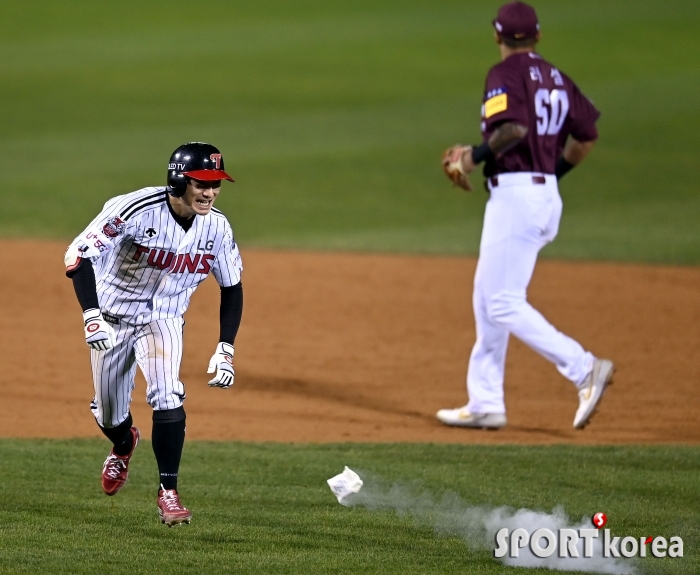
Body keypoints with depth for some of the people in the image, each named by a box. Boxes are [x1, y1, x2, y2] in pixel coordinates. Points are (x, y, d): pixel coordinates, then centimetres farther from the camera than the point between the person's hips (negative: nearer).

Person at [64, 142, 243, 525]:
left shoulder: (216, 227, -14)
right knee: (109, 414, 11)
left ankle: (168, 492, -12)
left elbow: (232, 287, 1)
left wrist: (225, 348, -7)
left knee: (167, 398, -23)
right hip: (111, 319, -1)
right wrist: (91, 315, -41)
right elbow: (79, 254, -30)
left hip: (163, 320, 1)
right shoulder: (136, 209, -29)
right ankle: (123, 445, 48)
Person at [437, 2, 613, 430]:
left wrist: (474, 156, -15)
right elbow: (586, 136, 16)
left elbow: (513, 128, -25)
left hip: (514, 195, -9)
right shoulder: (556, 78, 13)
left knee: (503, 303, -9)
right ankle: (485, 404, 16)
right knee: (488, 299, 15)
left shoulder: (505, 74, -9)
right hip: (547, 194, 9)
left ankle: (583, 368, -20)